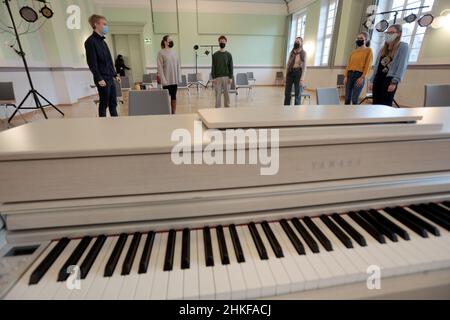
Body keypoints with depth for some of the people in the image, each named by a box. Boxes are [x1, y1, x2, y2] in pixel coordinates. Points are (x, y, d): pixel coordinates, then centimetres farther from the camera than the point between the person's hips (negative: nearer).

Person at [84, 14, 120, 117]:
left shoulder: (103, 41, 19)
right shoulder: (90, 41, -8)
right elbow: (92, 62, -14)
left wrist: (115, 75, 18)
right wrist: (99, 78, -20)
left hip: (110, 78, 8)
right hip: (102, 79, -8)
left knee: (113, 103, 10)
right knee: (104, 104, -2)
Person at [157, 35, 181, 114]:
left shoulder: (174, 52, 12)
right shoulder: (161, 52, -3)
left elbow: (178, 65, 13)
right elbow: (160, 67, -9)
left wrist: (179, 78, 5)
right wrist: (163, 80, -17)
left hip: (175, 79, 5)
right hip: (167, 80, -5)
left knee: (174, 96, 9)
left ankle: (174, 113, 17)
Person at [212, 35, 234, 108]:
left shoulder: (229, 55, 6)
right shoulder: (215, 55, 4)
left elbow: (231, 67, 5)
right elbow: (213, 67, 3)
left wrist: (231, 77, -4)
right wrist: (213, 78, -5)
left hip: (226, 77, 1)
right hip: (218, 77, -1)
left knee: (227, 93, 4)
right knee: (218, 94, 0)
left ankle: (227, 107, 13)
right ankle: (218, 108, 6)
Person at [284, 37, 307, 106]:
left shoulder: (303, 53, -1)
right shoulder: (292, 52, 11)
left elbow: (304, 66, -7)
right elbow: (288, 64, 12)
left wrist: (302, 78, -16)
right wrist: (286, 75, 5)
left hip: (298, 73, -4)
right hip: (290, 72, 4)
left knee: (297, 93, 0)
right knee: (287, 92, 4)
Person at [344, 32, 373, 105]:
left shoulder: (368, 50, 5)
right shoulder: (354, 51, 18)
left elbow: (368, 65, -4)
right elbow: (349, 64, 14)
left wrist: (362, 77, -15)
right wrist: (346, 76, 2)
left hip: (359, 75, -5)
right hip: (350, 74, 5)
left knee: (355, 99, -10)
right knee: (347, 98, 2)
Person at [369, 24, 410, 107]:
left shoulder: (403, 46, 3)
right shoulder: (383, 48, 24)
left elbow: (402, 65, -8)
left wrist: (395, 82, -19)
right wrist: (372, 81, 10)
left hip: (389, 79, -6)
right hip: (378, 78, 6)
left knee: (385, 105, -11)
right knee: (376, 104, 2)